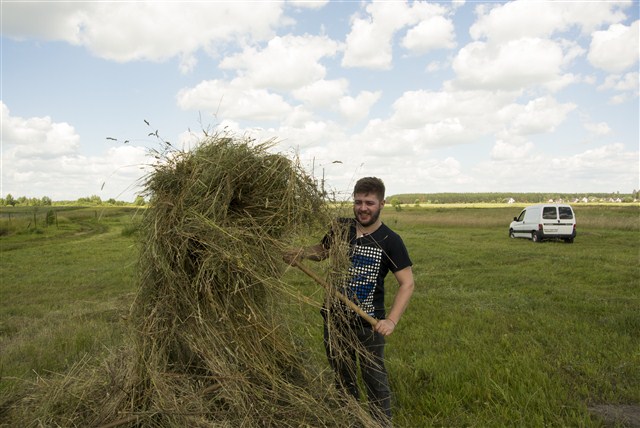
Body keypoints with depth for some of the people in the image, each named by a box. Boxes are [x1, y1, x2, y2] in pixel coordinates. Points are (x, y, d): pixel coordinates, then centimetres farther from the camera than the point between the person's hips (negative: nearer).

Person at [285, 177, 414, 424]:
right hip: (335, 320, 4)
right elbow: (321, 251, 16)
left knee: (375, 383, 4)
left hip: (369, 325, -4)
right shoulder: (340, 228, -2)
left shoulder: (390, 241, -11)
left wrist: (391, 320, -22)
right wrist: (299, 254, -6)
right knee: (342, 379, 20)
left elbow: (407, 283, -11)